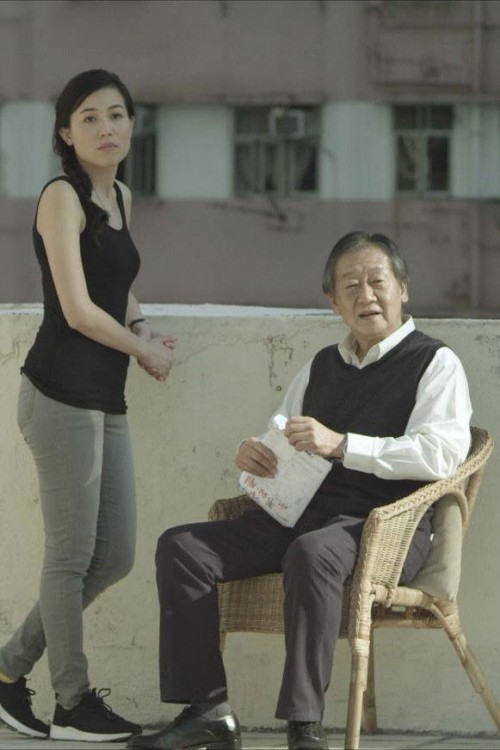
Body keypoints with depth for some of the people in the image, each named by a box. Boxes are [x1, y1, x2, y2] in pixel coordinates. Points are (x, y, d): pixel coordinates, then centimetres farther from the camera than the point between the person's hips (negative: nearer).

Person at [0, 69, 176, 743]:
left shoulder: (121, 197, 15)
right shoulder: (62, 197, -10)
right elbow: (77, 310, -16)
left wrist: (141, 327, 10)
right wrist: (147, 351, -3)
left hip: (106, 399, 9)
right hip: (62, 394, -9)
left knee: (116, 555, 10)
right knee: (72, 554, 0)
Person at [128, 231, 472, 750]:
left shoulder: (435, 365, 2)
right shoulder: (319, 368, 23)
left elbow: (440, 454, -13)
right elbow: (282, 449, 30)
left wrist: (341, 445, -21)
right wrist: (252, 456, 3)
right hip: (300, 512, 7)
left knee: (312, 552, -40)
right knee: (181, 548, -11)